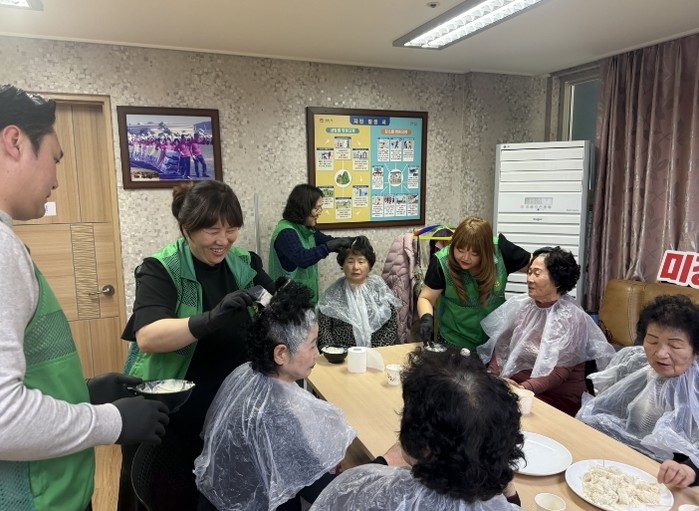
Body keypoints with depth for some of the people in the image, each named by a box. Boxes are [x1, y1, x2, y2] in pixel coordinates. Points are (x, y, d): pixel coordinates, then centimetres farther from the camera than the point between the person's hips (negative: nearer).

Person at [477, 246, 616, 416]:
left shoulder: (571, 318, -13)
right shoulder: (519, 305, 3)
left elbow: (561, 371, -20)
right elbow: (501, 346, 5)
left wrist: (524, 388, -33)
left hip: (558, 396, -5)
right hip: (514, 384, 5)